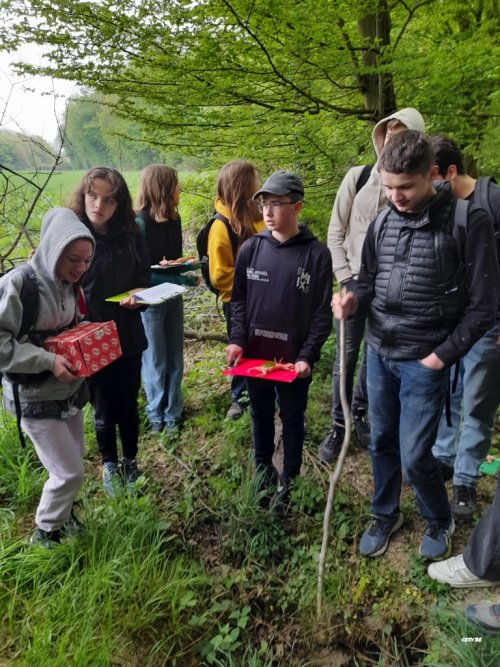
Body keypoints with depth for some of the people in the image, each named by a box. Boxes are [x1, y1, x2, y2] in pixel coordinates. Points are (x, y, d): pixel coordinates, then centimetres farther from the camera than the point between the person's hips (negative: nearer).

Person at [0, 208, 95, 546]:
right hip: (36, 399, -7)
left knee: (73, 465, 18)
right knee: (69, 472, 0)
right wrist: (47, 360, -29)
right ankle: (45, 534, 25)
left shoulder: (69, 284, 0)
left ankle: (61, 516, 42)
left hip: (71, 390, 7)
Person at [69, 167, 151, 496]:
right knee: (104, 409, 13)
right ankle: (110, 466, 38)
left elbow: (144, 278, 6)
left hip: (127, 334, 2)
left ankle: (130, 462, 40)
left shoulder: (131, 236, -5)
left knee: (128, 405, 16)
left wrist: (138, 295, -15)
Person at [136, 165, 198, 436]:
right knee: (155, 361, 7)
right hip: (149, 300, -6)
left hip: (173, 297, 6)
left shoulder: (173, 219, 3)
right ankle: (156, 413, 26)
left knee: (175, 358, 12)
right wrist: (182, 279, -24)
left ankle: (172, 411, 26)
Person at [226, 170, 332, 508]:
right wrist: (237, 339, -8)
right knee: (261, 417, 19)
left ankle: (289, 480, 35)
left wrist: (308, 355, -15)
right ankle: (263, 473, 40)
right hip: (255, 354, 3)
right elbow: (239, 299, 5)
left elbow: (322, 312, -7)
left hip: (294, 358, -3)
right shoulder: (251, 248, -1)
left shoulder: (317, 254, -9)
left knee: (292, 420, 15)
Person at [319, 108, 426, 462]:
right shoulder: (358, 176, -1)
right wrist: (344, 276, -5)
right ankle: (338, 426, 17)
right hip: (355, 282, 0)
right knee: (346, 356, 3)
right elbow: (336, 231, 2)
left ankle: (359, 414, 31)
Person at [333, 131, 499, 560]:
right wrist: (354, 298, -10)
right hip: (378, 355, 5)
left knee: (414, 456, 1)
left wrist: (443, 355, -12)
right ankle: (385, 515, 40)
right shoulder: (381, 224, 2)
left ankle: (440, 521, 32)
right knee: (381, 443, 16)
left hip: (423, 362, -5)